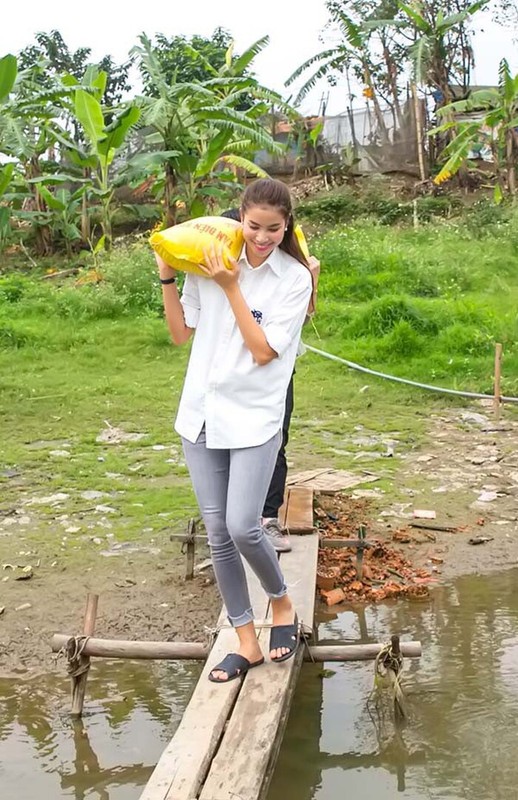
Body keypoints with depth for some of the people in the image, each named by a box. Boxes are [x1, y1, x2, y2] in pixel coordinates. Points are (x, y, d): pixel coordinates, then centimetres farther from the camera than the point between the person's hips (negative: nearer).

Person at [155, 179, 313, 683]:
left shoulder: (295, 279, -5)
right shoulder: (212, 264, 4)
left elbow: (263, 350, -14)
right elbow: (180, 334, 8)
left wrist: (231, 287, -16)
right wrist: (167, 278, -2)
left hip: (254, 418, -4)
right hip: (202, 414, 4)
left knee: (242, 528, -13)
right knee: (217, 534, 6)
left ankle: (282, 604, 19)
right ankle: (247, 642, 20)